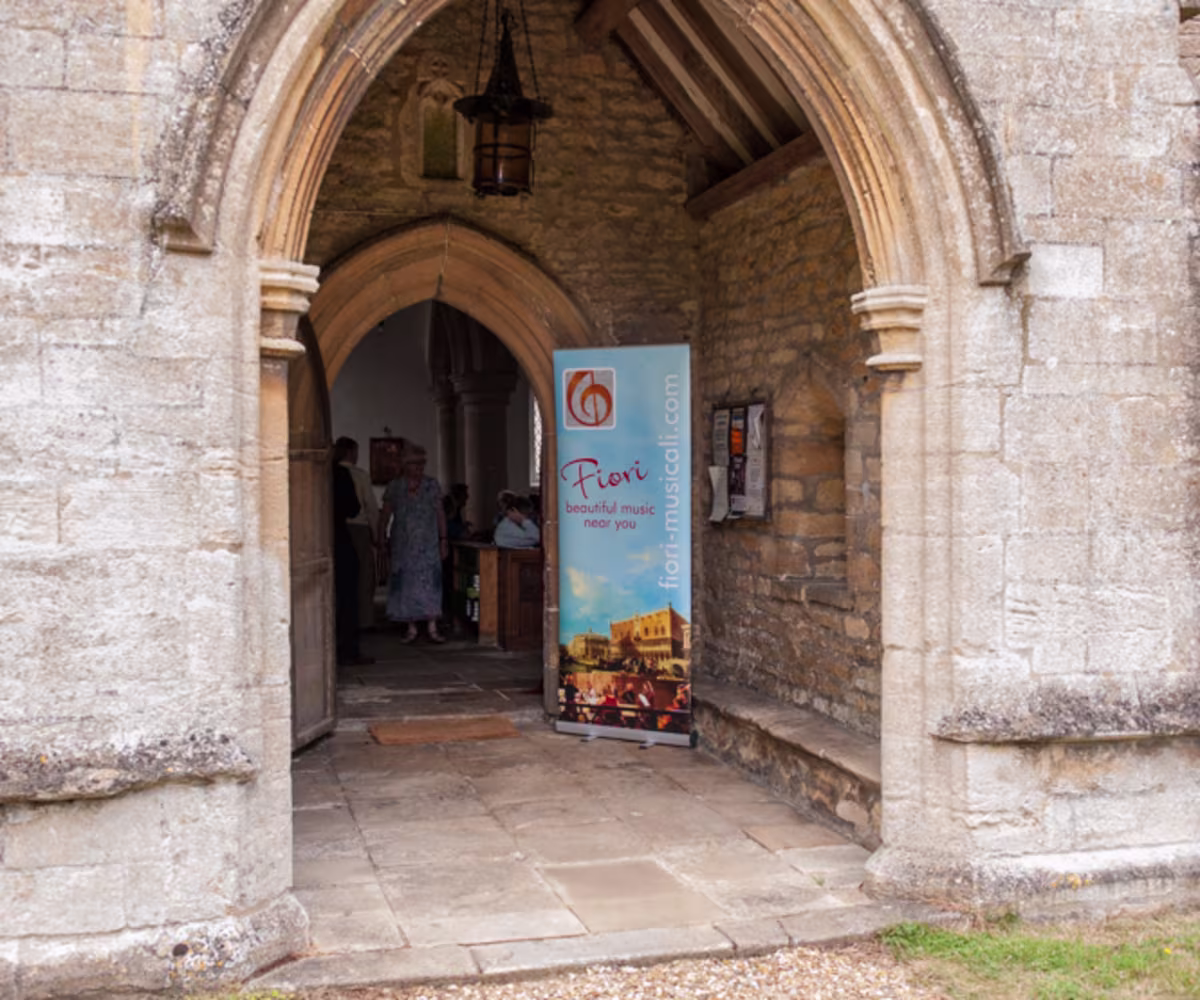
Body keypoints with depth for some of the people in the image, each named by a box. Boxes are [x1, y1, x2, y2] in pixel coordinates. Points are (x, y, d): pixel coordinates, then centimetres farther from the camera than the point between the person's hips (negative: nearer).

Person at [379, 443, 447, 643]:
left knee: (430, 580, -6)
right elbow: (385, 516, 6)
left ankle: (432, 627, -4)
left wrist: (443, 540, 2)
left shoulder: (432, 484, 5)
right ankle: (411, 628, 8)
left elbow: (440, 514, 6)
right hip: (403, 544, 0)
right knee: (406, 582, 1)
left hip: (428, 543, 0)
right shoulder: (394, 486, 4)